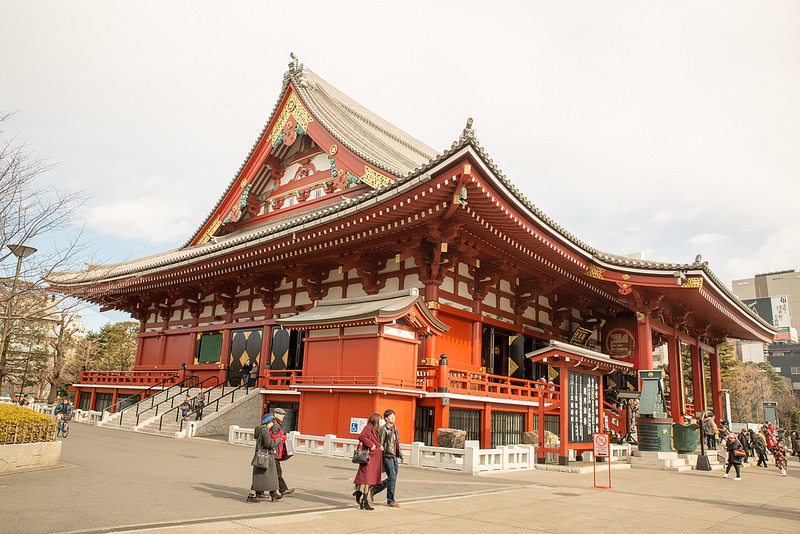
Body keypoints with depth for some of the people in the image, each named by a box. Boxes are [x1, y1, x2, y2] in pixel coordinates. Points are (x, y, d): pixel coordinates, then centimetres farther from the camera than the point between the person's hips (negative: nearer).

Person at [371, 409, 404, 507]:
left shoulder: (395, 428, 16)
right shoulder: (383, 429, -9)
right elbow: (380, 444, -12)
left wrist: (401, 455, 19)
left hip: (394, 457, 8)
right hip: (387, 456, -8)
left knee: (392, 479, 11)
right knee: (392, 478, -8)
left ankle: (374, 490, 26)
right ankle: (390, 500, 5)